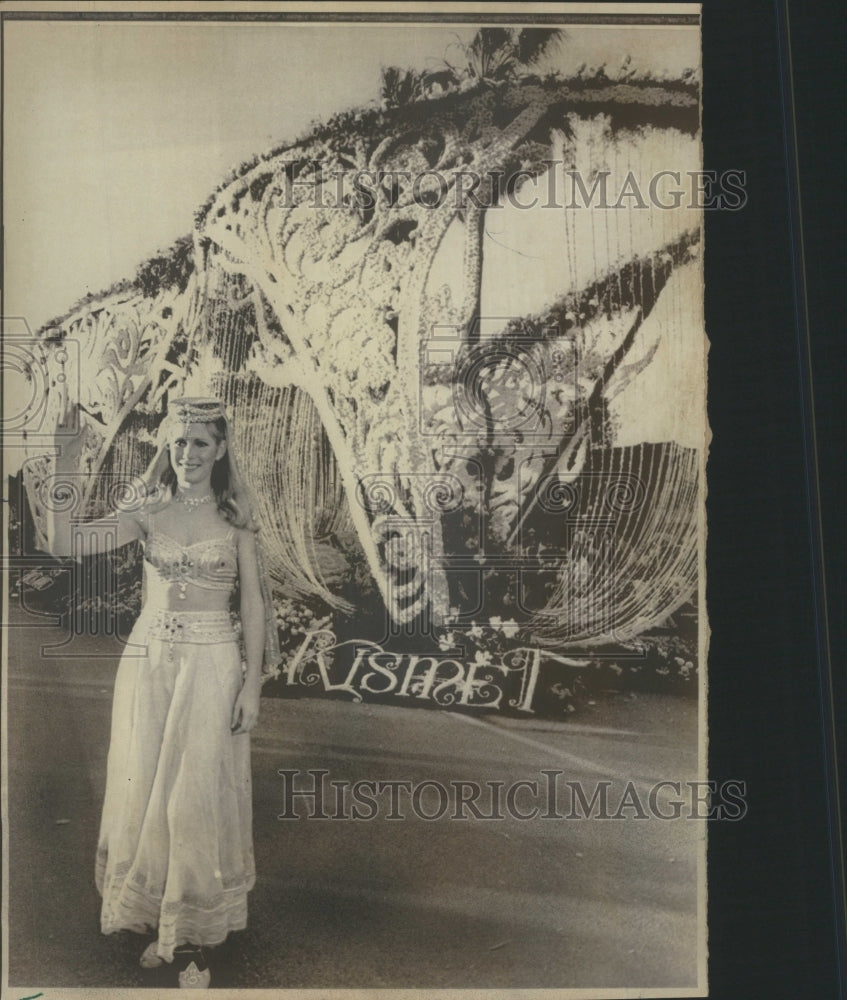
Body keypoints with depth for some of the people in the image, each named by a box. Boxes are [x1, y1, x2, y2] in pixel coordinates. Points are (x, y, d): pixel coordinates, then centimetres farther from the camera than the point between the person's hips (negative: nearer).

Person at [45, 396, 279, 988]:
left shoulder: (234, 516, -3)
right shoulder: (148, 513, 2)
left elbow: (253, 603, -2)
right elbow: (64, 544, -8)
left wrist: (253, 684, -7)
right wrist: (63, 479, -20)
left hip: (213, 662, -3)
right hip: (149, 657, 3)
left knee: (197, 796, 3)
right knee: (145, 790, 10)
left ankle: (193, 937, 17)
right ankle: (158, 920, 30)